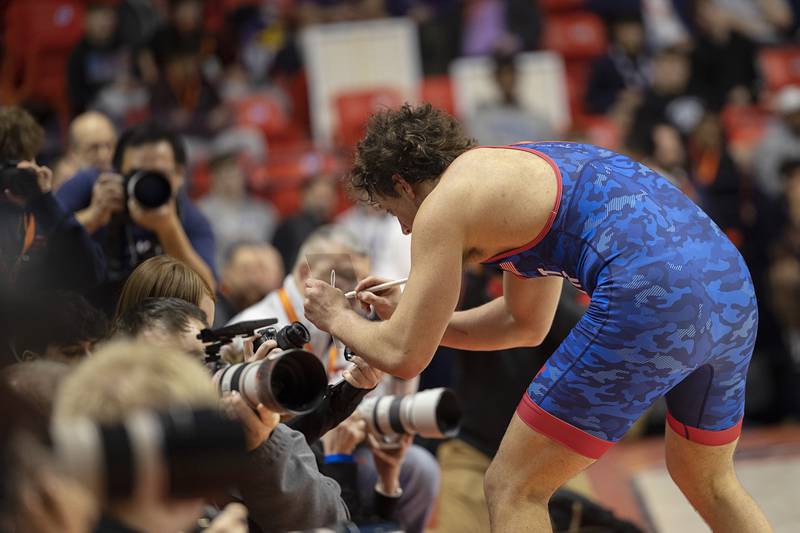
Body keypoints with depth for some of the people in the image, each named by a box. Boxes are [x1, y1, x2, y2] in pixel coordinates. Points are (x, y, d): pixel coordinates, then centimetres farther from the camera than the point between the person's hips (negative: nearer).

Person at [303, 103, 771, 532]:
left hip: (652, 302, -9)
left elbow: (405, 356, 4)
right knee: (708, 481, 32)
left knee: (512, 491, 4)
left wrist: (340, 319, 23)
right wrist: (407, 316, 41)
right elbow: (526, 324, 39)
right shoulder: (516, 169, 29)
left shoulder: (443, 203, 3)